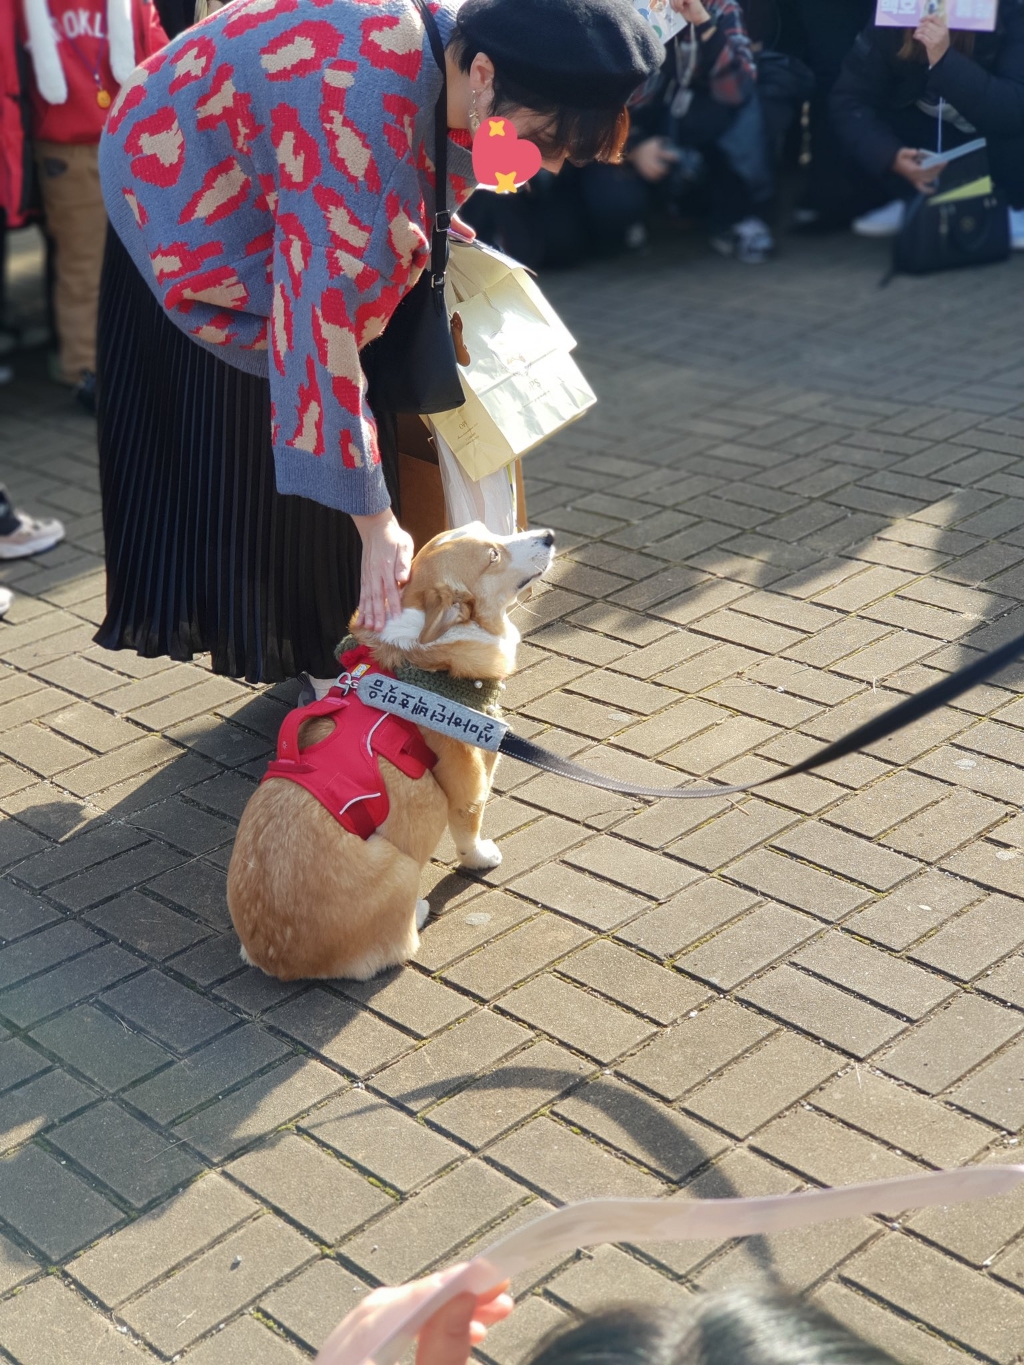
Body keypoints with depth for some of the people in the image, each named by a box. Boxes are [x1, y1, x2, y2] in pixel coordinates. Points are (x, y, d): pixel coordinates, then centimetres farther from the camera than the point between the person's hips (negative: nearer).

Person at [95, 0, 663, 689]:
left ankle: (327, 629, 20)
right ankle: (298, 656, 6)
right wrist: (375, 523, -35)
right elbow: (322, 333, -40)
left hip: (279, 188, 8)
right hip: (180, 180, -8)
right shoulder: (361, 115, -43)